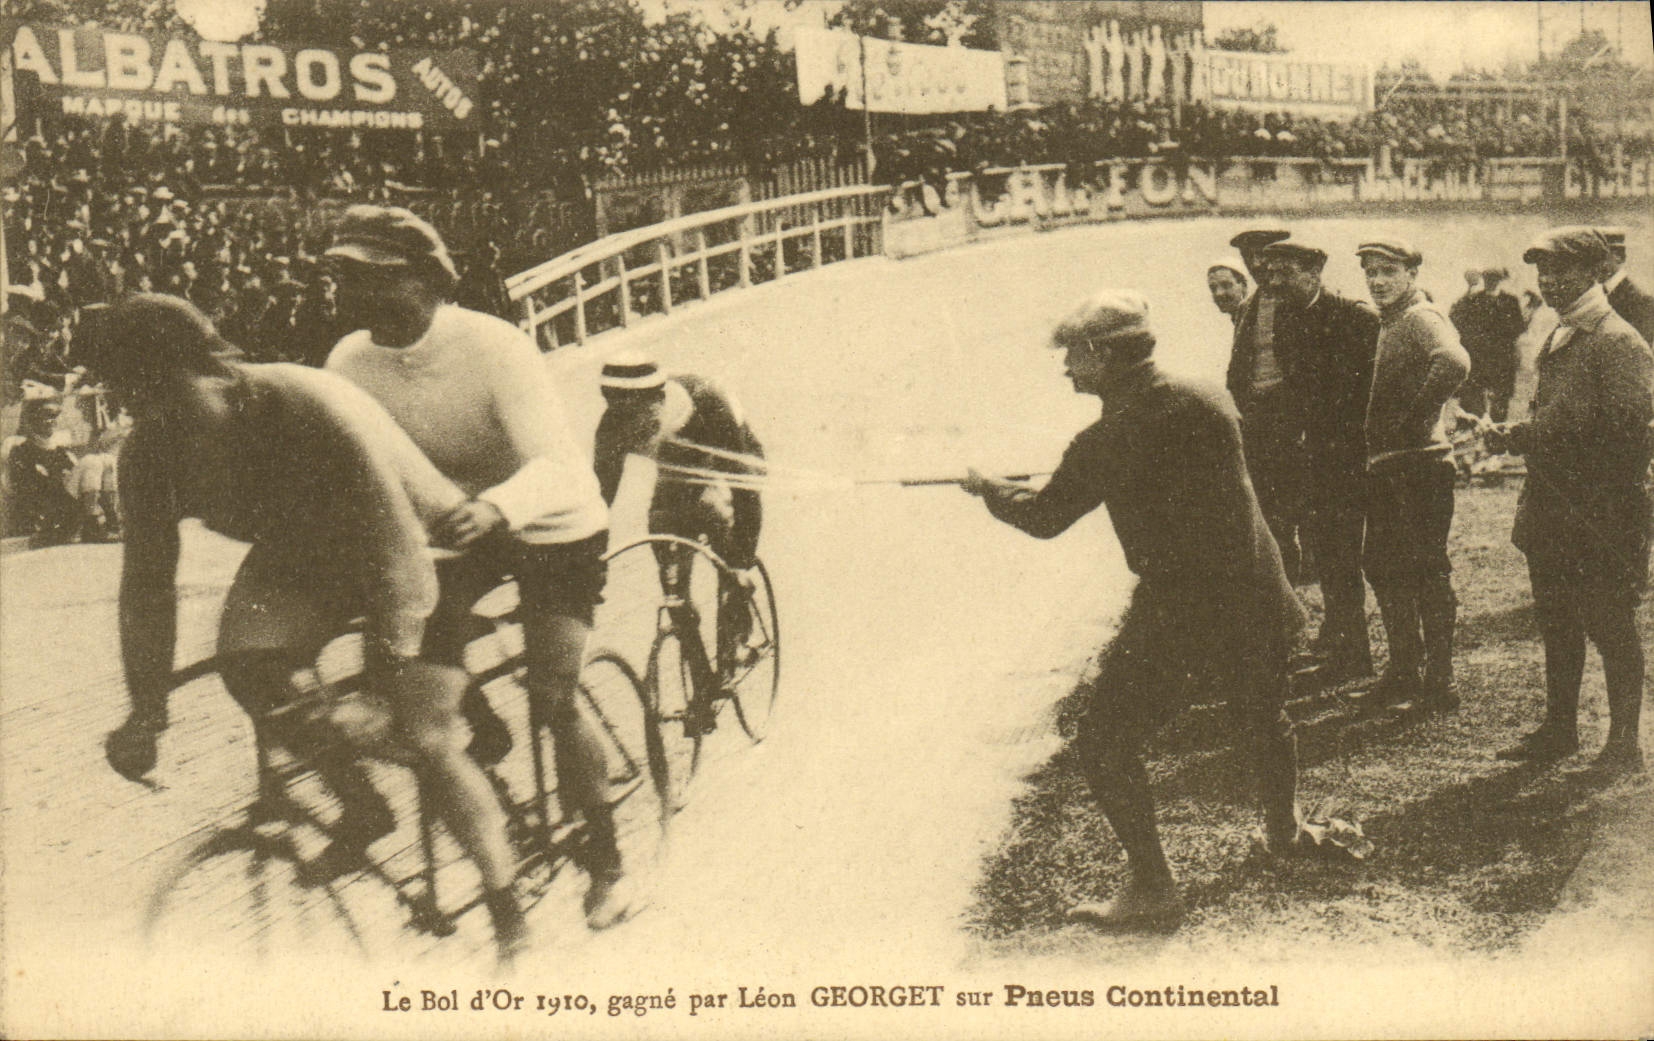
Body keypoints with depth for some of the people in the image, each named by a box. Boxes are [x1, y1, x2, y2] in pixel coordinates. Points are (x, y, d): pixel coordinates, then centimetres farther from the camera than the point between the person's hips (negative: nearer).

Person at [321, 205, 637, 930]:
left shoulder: (494, 348, -30)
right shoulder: (351, 362, -14)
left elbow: (553, 465, -38)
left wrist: (494, 508, -58)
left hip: (554, 526, -5)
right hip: (453, 518, 5)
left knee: (552, 699, -13)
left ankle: (606, 862, 9)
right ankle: (483, 731, 5)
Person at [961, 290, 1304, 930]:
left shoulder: (1106, 442, -14)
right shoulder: (1209, 404, 3)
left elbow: (1044, 518, -2)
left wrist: (989, 488, 17)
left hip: (1177, 618, -7)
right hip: (1260, 603, 7)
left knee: (1106, 743, 4)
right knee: (1263, 717, 30)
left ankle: (1152, 887, 3)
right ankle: (1284, 831, 51)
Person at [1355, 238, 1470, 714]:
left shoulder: (1423, 318, -14)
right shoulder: (1387, 322, 15)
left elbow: (1454, 363, -34)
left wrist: (1413, 417, -23)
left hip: (1420, 463, -10)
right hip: (1385, 466, 10)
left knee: (1427, 571, -3)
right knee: (1382, 566, 15)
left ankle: (1440, 683, 4)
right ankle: (1403, 670, 27)